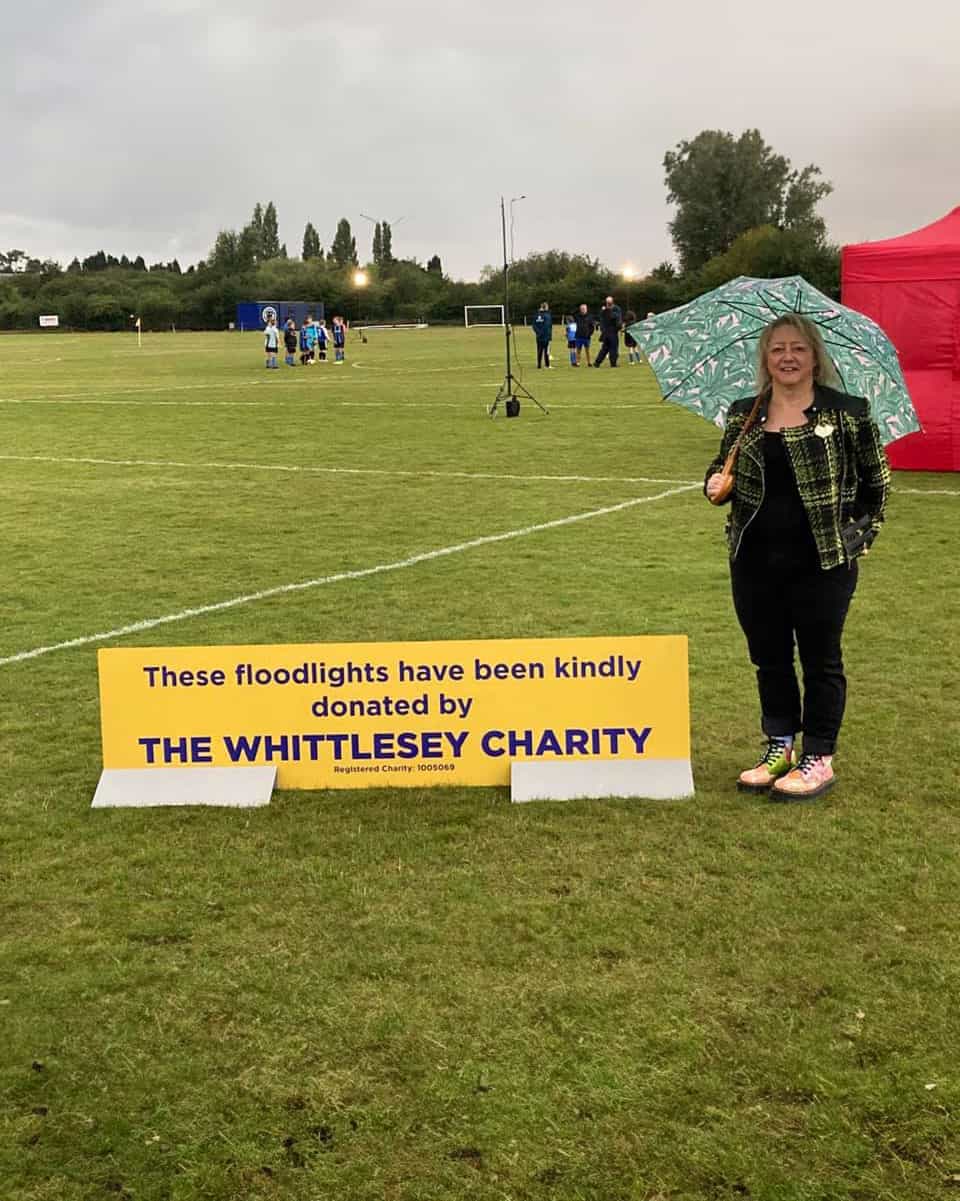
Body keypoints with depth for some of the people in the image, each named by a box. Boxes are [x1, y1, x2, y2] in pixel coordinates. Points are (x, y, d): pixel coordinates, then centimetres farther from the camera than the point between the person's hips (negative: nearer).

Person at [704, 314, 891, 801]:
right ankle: (779, 747, 29)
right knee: (769, 658, 14)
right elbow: (724, 466, 18)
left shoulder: (846, 413, -4)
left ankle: (819, 759, 18)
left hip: (822, 563, -4)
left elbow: (876, 479, 4)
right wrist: (715, 482, -3)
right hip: (755, 563, 4)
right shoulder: (743, 415, 6)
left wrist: (863, 530, 1)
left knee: (820, 660, 6)